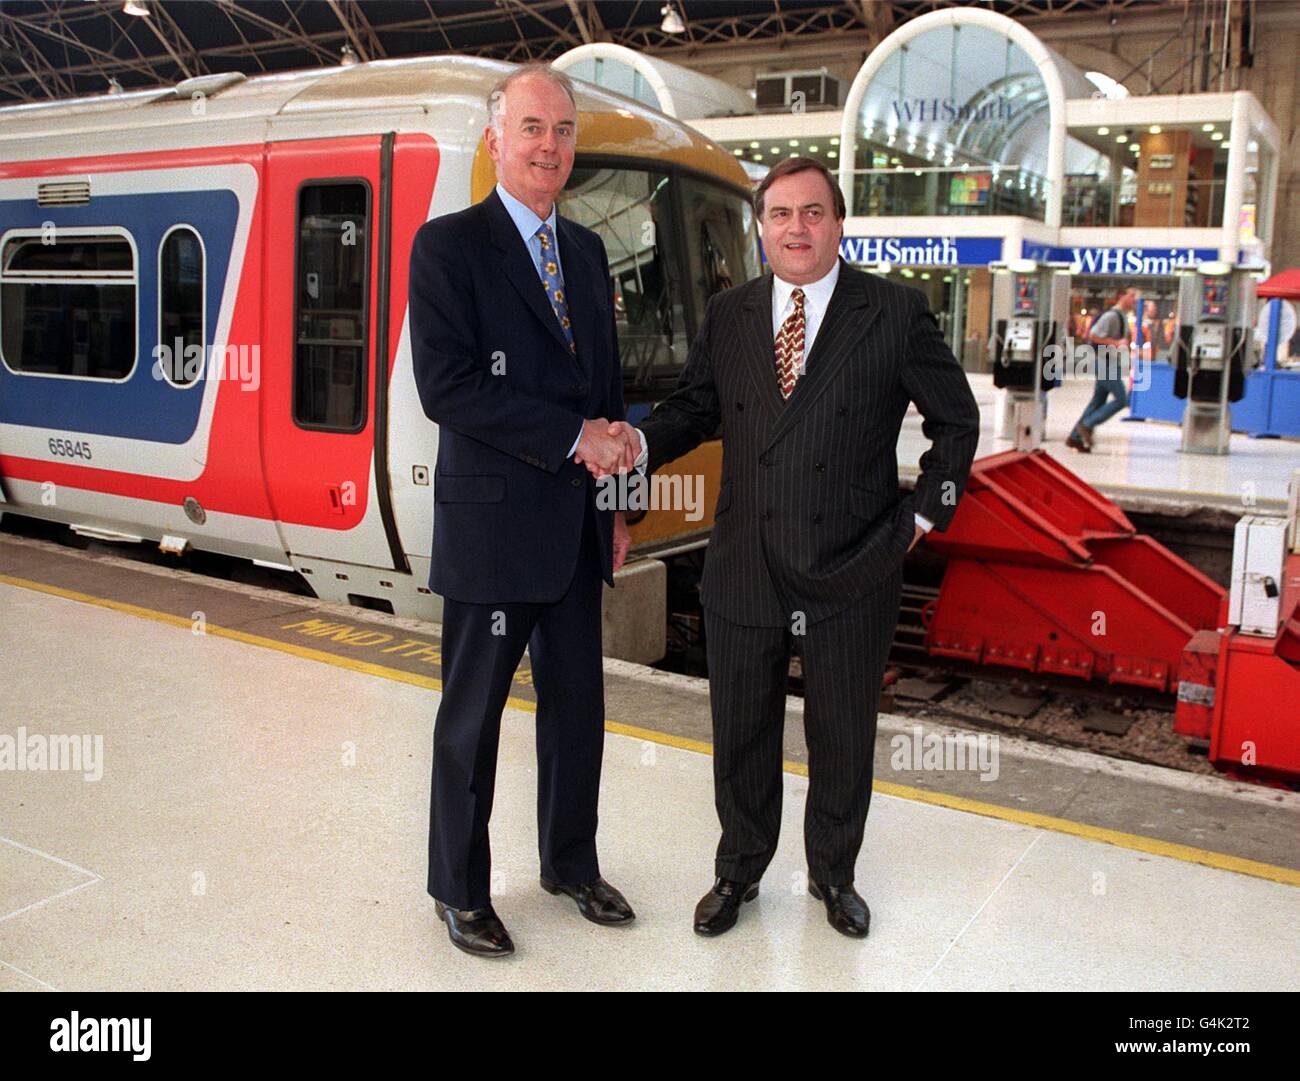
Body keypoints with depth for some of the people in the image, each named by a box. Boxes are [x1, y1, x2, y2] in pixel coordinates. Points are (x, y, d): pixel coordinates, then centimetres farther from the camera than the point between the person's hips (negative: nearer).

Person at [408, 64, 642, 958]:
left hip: (578, 527, 7)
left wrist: (616, 504, 13)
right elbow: (447, 387, -18)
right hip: (494, 524, -6)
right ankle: (459, 890, 24)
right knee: (473, 714, 7)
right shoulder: (448, 245, -8)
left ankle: (571, 863, 34)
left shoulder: (588, 250, 13)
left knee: (578, 703, 15)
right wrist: (572, 437, -17)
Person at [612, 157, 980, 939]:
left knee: (843, 736, 14)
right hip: (745, 573, 2)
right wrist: (638, 442, -11)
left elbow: (956, 419, 4)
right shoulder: (727, 317, 6)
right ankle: (740, 872, 36)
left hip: (851, 572, -2)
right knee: (742, 734, 14)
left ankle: (833, 874, 37)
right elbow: (694, 409, 9)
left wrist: (926, 512, -1)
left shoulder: (896, 314, -3)